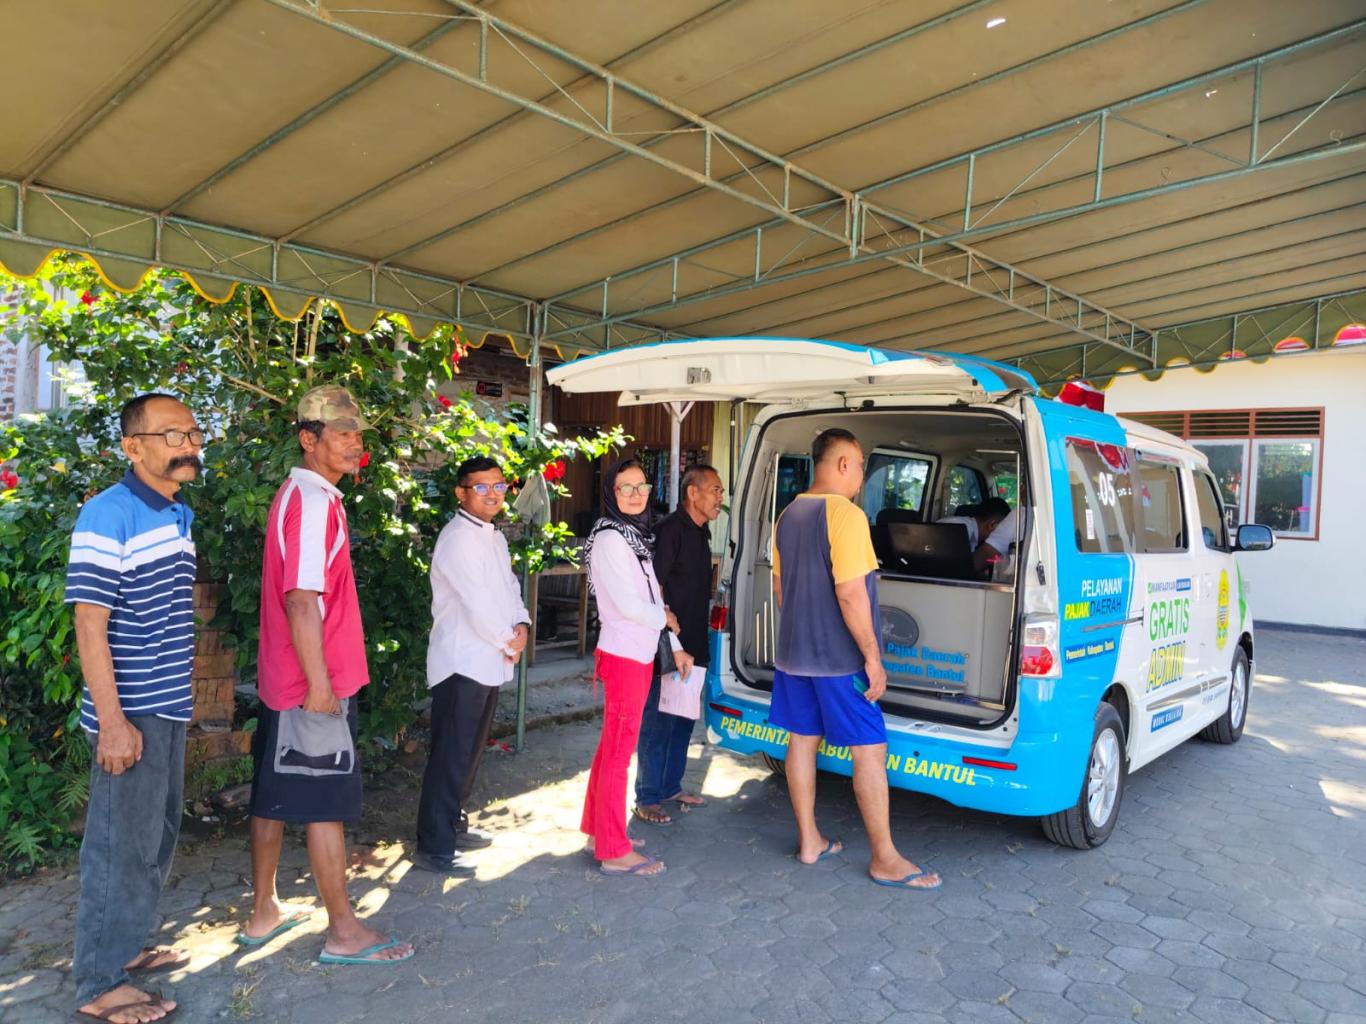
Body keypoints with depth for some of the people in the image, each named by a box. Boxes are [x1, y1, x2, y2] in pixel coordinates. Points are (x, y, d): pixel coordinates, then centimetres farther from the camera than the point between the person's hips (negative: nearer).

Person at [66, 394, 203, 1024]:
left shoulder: (181, 516, 10)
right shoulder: (107, 516, -16)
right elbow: (89, 624, -18)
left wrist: (179, 697, 17)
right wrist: (112, 720, -20)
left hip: (169, 708, 8)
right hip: (131, 715, -8)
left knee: (159, 834, 19)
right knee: (122, 844, 3)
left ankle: (127, 945, 36)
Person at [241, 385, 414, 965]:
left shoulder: (299, 495, 14)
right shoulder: (314, 502, -17)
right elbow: (302, 598, -23)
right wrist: (319, 683, -21)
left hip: (284, 679, 10)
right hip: (314, 683, -10)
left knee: (275, 795, 16)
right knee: (329, 802, -1)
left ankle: (264, 912, 30)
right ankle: (344, 932, 11)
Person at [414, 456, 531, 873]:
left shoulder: (494, 537, 16)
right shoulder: (458, 538, -15)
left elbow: (509, 586, 15)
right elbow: (477, 603, -20)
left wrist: (522, 626, -3)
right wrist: (507, 641, -7)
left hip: (490, 662, 10)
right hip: (462, 663, -10)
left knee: (470, 752, 18)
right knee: (450, 757, -6)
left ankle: (454, 825, 31)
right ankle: (433, 847, 2)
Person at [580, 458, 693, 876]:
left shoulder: (636, 537, 12)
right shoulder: (609, 537, -15)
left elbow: (654, 597, 14)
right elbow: (627, 604, -20)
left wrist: (676, 647, 13)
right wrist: (666, 619, -4)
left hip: (640, 655, 9)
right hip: (623, 656, -9)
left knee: (612, 746, 17)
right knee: (619, 752, -1)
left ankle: (597, 830, 30)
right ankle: (615, 851, 8)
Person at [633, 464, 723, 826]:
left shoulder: (700, 533, 14)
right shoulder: (670, 529, -15)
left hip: (691, 646, 9)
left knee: (684, 718, 17)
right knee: (658, 720, -1)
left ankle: (671, 786, 30)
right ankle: (648, 798, 10)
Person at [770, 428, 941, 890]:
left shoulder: (788, 516, 9)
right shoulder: (845, 515, -18)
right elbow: (850, 595, -23)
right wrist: (873, 658, -17)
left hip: (793, 653, 9)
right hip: (839, 659, -9)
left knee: (802, 740, 13)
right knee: (870, 751, 0)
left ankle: (809, 842, 25)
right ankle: (885, 859, 8)